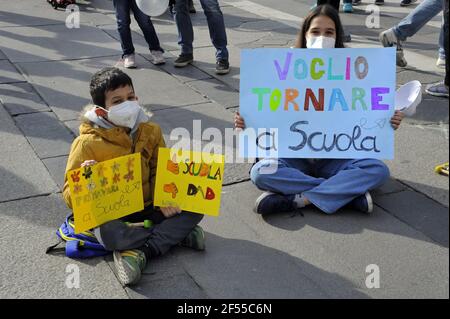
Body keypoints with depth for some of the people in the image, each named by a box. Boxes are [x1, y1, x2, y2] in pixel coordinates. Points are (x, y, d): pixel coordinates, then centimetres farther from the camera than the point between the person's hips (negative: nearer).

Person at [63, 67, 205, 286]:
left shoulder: (150, 131, -2)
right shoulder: (88, 143, -15)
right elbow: (70, 195, -13)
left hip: (146, 208, 4)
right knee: (110, 235, -38)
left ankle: (140, 252, -20)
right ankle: (177, 234, -15)